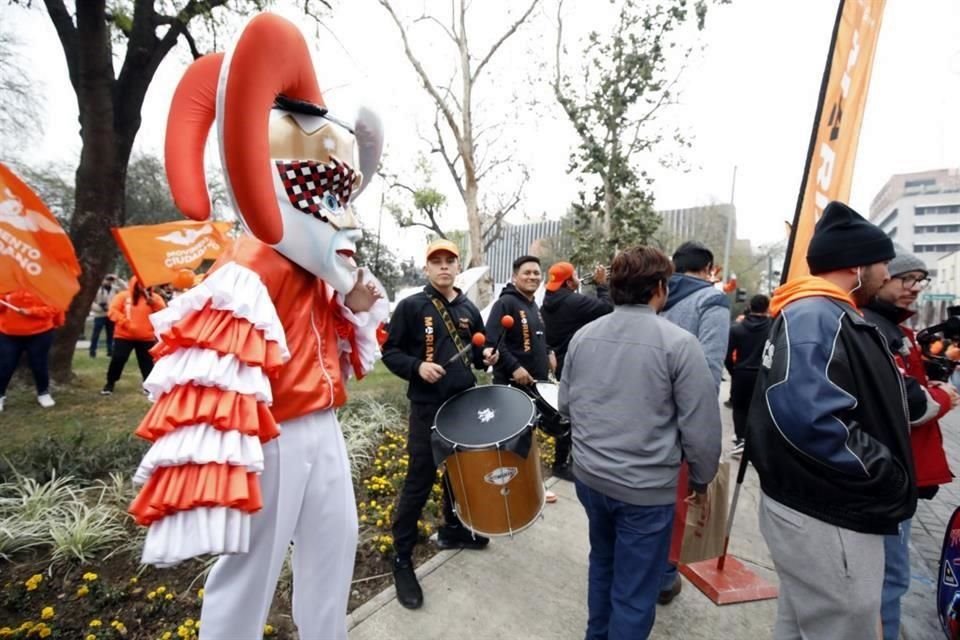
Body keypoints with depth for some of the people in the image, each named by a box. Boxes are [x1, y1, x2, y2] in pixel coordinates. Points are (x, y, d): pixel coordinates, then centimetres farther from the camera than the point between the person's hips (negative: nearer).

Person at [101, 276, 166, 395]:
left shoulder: (154, 298, 6)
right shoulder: (123, 295, 2)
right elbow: (113, 311, -5)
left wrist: (153, 301, -17)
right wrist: (126, 323, -15)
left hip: (146, 337, 1)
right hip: (124, 336, 0)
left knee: (147, 362, 4)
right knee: (118, 359, -2)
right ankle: (110, 383, 17)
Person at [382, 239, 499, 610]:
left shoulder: (469, 310, 8)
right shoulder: (410, 307, -6)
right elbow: (390, 352, -5)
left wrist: (486, 357, -4)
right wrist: (417, 367, -21)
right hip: (427, 406, -5)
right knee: (419, 480, 1)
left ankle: (452, 531, 41)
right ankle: (402, 559, 18)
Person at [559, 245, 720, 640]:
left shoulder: (582, 336, -3)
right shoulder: (678, 343, -16)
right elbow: (700, 426, -12)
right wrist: (701, 477, 6)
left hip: (589, 475, 6)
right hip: (646, 487, -5)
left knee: (602, 560, 29)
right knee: (634, 593, 14)